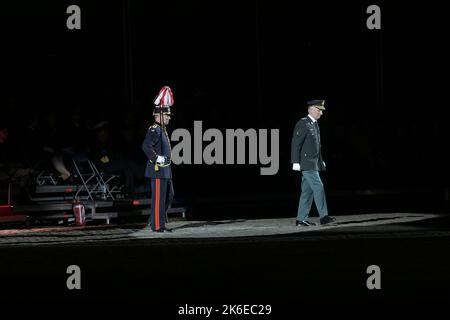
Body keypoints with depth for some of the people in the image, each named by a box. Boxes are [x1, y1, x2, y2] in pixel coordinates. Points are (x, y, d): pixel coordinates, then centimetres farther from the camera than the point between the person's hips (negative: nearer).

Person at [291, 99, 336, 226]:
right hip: (307, 163, -9)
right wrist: (295, 162, -19)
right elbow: (295, 144, -15)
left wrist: (321, 161, 22)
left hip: (314, 163, 9)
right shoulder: (302, 124, -11)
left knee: (308, 191, 8)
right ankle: (323, 216, -14)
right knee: (318, 187, -13)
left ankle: (301, 219, 10)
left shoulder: (315, 124, 17)